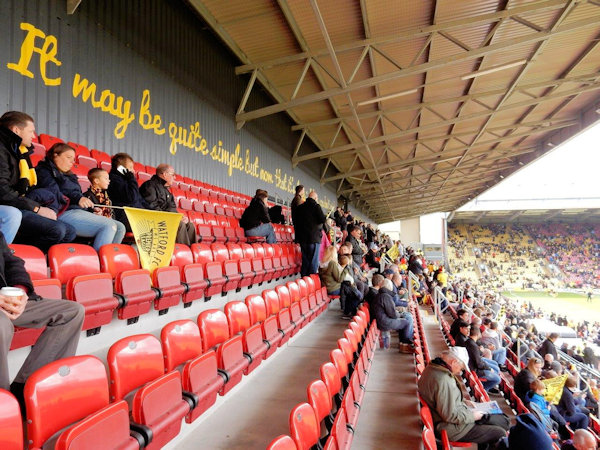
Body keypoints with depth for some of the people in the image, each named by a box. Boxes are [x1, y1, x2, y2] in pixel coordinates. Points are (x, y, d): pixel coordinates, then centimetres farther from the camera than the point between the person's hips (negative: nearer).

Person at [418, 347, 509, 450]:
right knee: (500, 433, -7)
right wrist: (472, 416, -12)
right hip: (452, 428, -10)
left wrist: (463, 401, 9)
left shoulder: (433, 368, 1)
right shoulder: (444, 380, -30)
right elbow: (450, 416, -27)